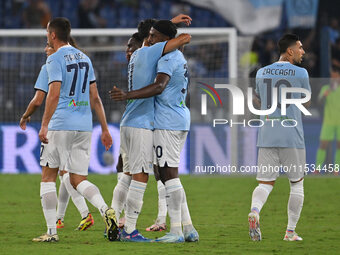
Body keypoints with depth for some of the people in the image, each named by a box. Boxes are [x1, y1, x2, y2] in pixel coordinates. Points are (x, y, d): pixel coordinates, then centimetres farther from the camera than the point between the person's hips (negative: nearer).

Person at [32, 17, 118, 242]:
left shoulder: (55, 59, -6)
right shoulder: (84, 58, 15)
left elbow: (54, 94, -17)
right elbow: (95, 98, 15)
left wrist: (44, 126, -18)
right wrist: (105, 129, 17)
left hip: (60, 125, -6)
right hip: (84, 127, 6)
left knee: (48, 177, 6)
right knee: (78, 180, 8)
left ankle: (51, 231, 2)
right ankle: (106, 210, -19)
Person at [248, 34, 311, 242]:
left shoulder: (261, 73, 9)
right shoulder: (300, 73, -4)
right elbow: (306, 103, 10)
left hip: (267, 137, 3)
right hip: (292, 138, -3)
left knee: (265, 183, 4)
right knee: (297, 183, 11)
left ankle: (255, 211, -27)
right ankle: (291, 231, 10)